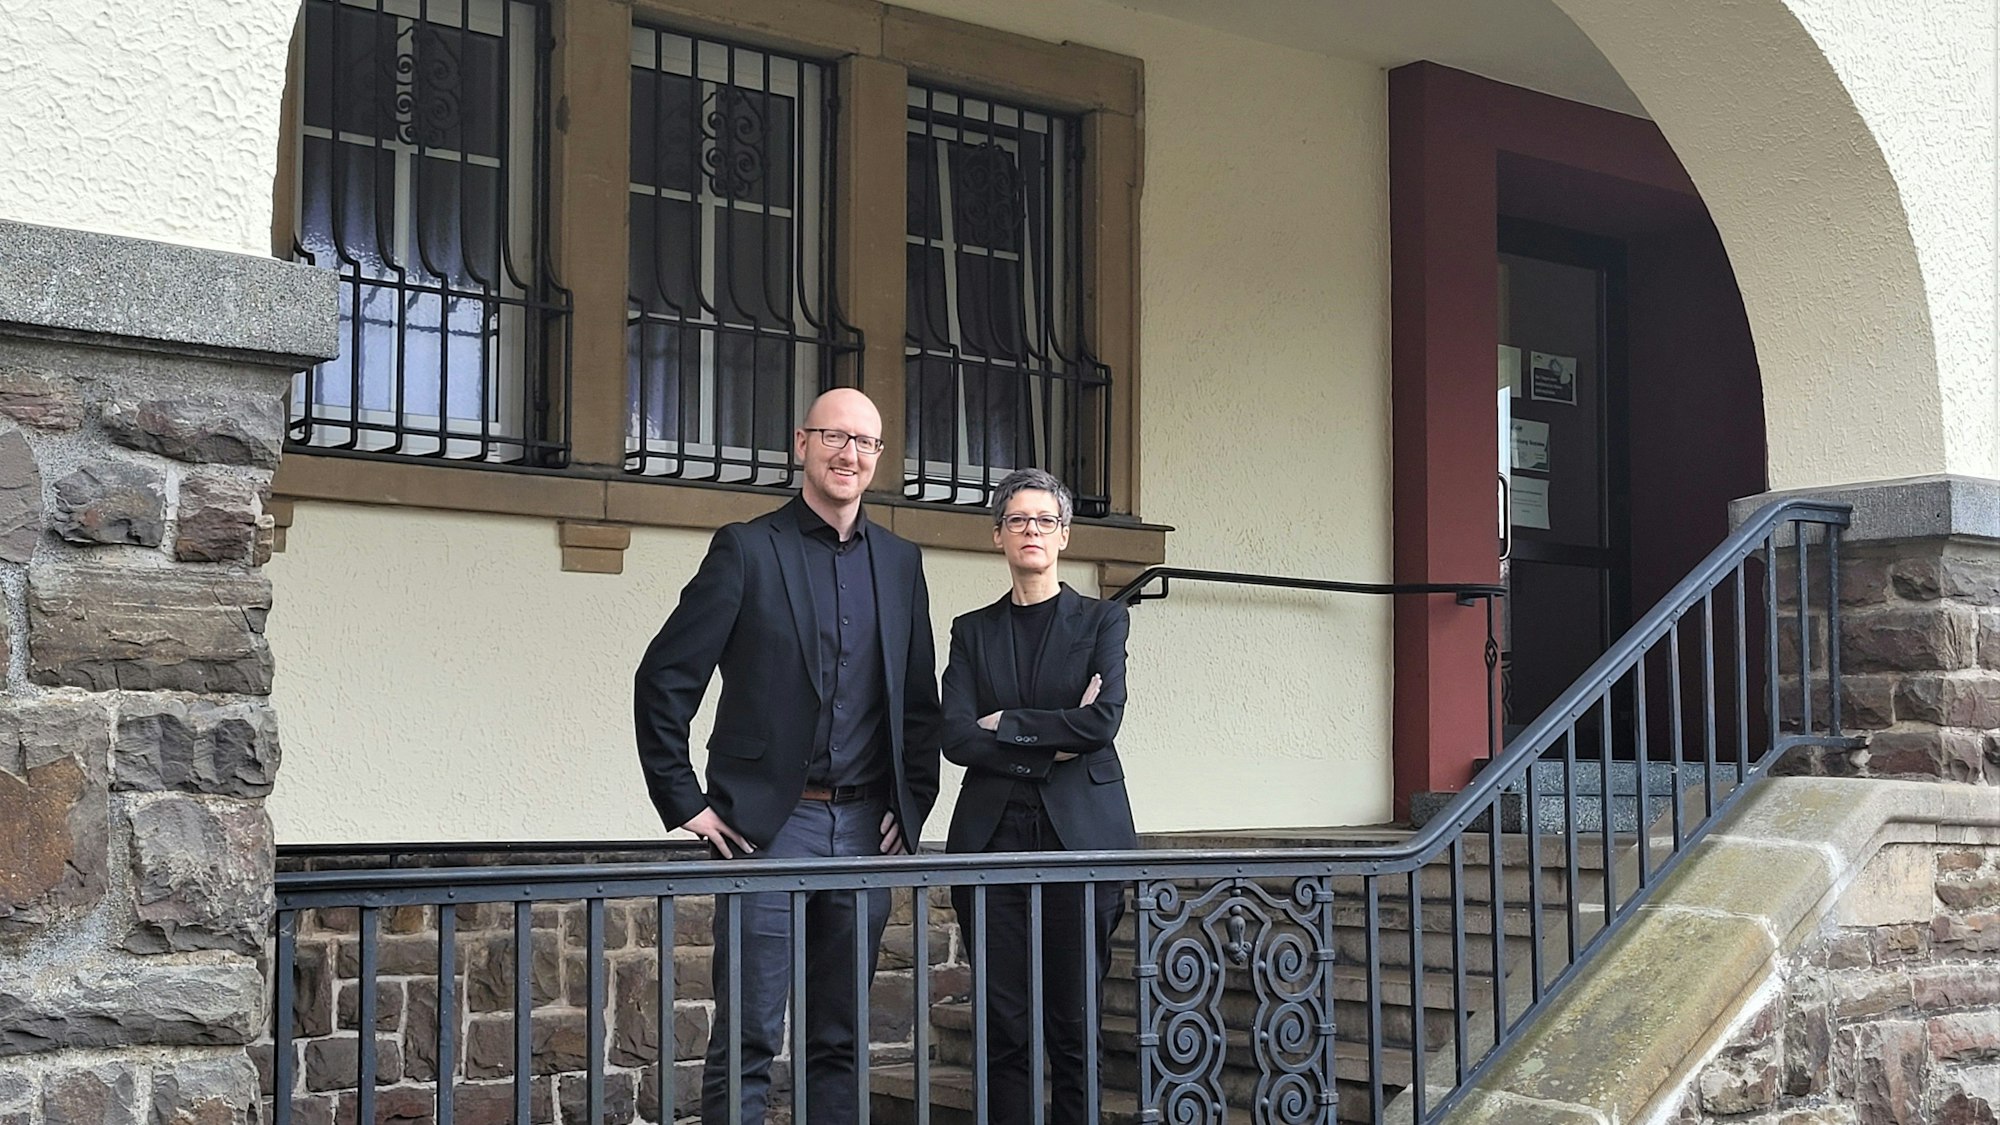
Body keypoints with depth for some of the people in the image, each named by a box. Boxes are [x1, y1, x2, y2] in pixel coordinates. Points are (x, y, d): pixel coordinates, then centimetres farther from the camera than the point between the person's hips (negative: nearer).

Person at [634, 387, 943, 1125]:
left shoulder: (900, 563, 12)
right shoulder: (747, 550, -2)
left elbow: (920, 701, 19)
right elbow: (663, 680, -3)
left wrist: (913, 804, 9)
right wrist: (684, 804, -7)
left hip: (866, 829, 4)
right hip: (770, 826, -4)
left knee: (840, 1038, 9)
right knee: (748, 1037, -4)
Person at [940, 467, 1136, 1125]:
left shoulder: (1102, 622, 9)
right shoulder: (972, 631, 14)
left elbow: (1103, 721, -7)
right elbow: (955, 737, 0)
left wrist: (1006, 723, -4)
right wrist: (1054, 742, -6)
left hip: (1079, 831, -2)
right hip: (993, 836, 2)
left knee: (1076, 1018, -3)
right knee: (1003, 1021, 0)